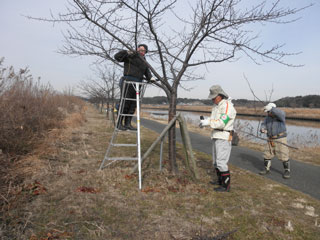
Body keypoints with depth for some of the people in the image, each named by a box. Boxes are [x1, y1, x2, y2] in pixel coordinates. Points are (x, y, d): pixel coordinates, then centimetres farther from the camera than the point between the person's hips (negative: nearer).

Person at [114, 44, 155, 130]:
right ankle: (119, 123, 1)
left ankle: (128, 123, 10)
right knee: (125, 103, -7)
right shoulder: (131, 56, 3)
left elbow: (147, 72, 19)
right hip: (128, 81, -6)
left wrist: (150, 78, -1)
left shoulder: (144, 62, 22)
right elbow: (117, 57, -3)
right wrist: (126, 52, -15)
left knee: (133, 105, 4)